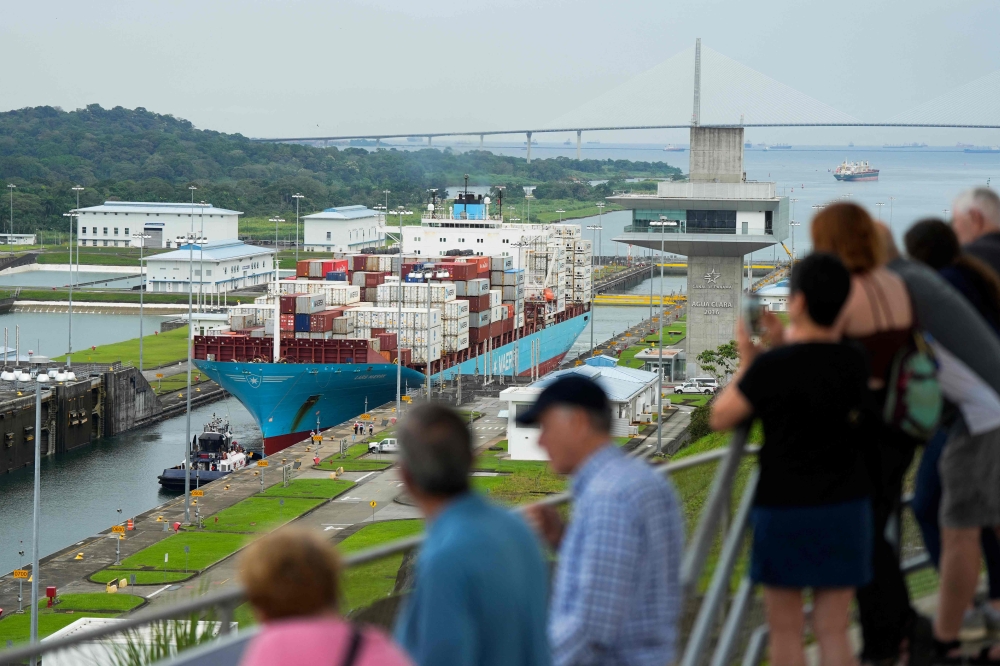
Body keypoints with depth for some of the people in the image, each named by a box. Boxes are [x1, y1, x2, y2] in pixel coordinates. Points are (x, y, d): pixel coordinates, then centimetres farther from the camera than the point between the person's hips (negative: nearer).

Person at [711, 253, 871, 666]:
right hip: (846, 508, 4)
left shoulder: (771, 368, -18)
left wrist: (746, 363, 4)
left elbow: (720, 418, -6)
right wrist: (782, 347, 12)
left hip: (785, 510, -4)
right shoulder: (854, 363, -4)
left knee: (785, 632, 9)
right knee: (833, 632, 8)